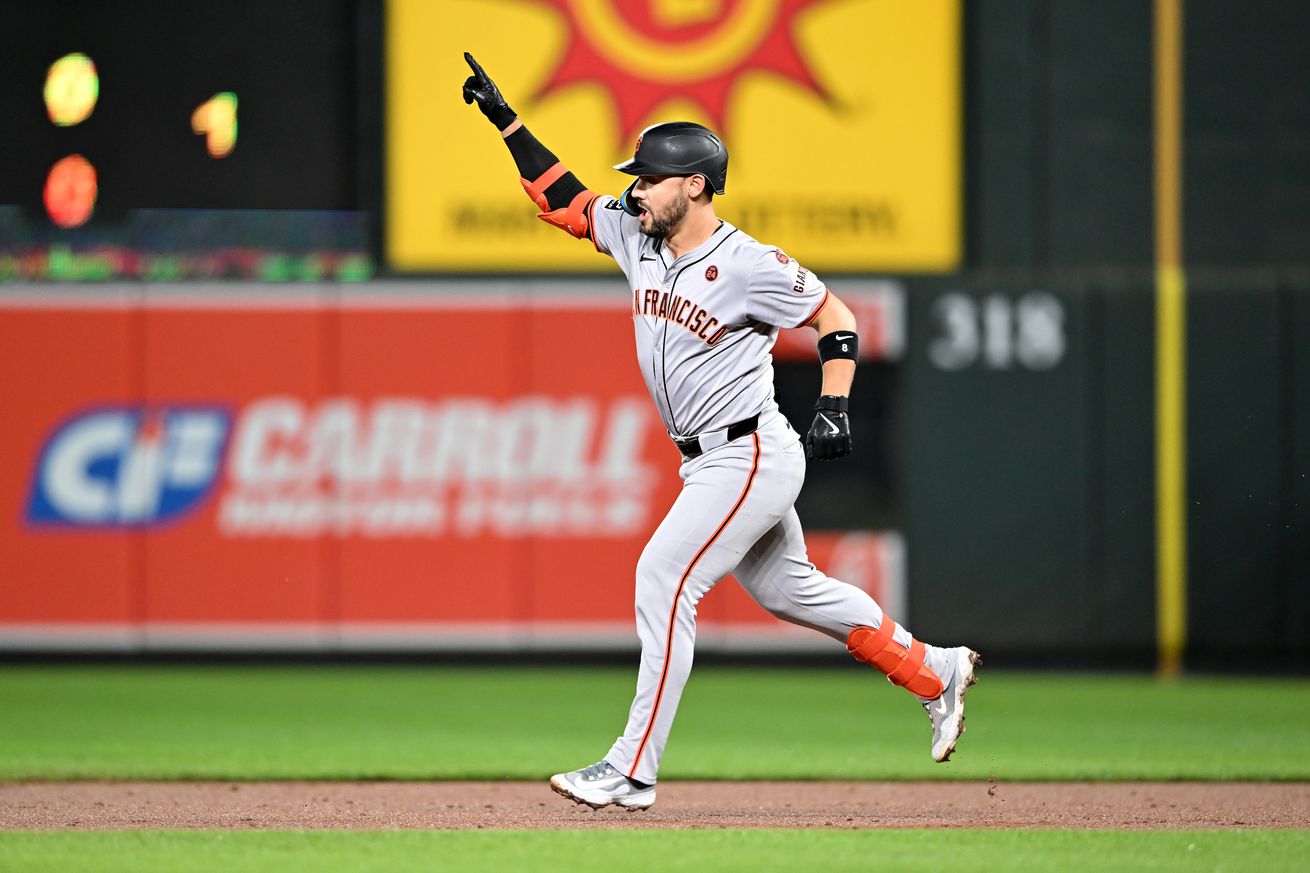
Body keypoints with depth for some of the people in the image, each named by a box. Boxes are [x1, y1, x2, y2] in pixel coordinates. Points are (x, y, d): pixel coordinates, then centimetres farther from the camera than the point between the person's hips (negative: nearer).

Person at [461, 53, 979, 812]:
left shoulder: (750, 265, -18)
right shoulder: (637, 237, 4)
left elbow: (836, 319, -11)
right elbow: (562, 199, 12)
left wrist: (835, 406, -23)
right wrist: (504, 118, 6)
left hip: (750, 457, -9)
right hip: (711, 464, 9)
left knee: (663, 581, -14)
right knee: (788, 589, 18)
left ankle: (633, 772, -12)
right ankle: (936, 674, 31)